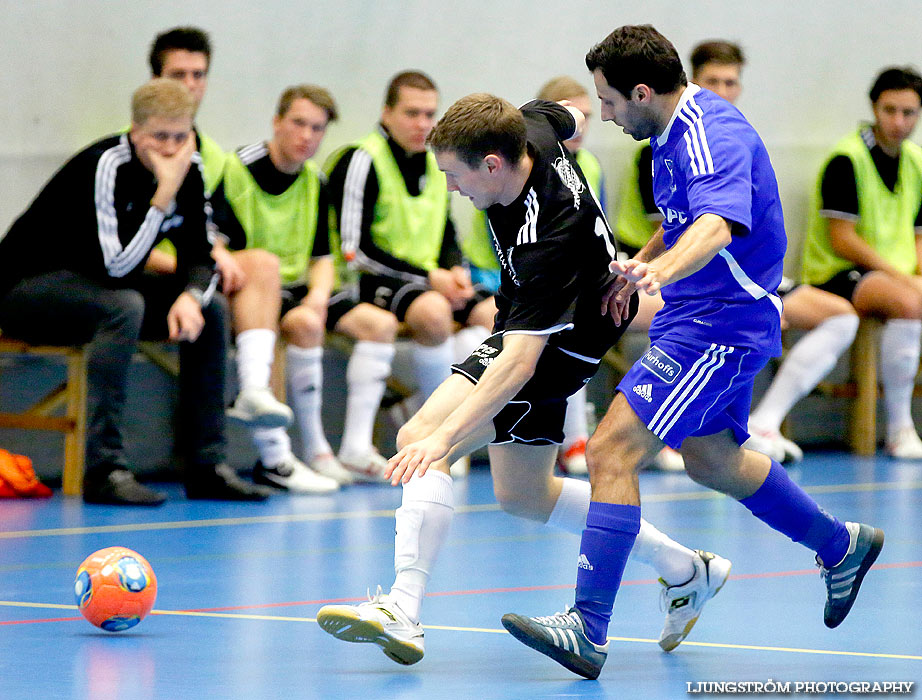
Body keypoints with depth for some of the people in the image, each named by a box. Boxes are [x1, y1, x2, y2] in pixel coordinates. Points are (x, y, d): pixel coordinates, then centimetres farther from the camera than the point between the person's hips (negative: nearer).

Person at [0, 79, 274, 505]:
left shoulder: (188, 171, -4)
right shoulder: (104, 167, -26)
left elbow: (198, 256, 0)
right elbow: (116, 264, -33)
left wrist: (190, 296, -22)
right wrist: (164, 194, -34)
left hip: (101, 288, 8)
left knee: (211, 308, -6)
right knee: (123, 306, -35)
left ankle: (206, 467, -4)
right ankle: (104, 470, -36)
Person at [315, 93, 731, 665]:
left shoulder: (542, 237, -37)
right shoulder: (531, 128, -15)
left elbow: (520, 361, -43)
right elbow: (569, 118, 12)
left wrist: (443, 435, -50)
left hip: (563, 336, -10)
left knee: (420, 439, -25)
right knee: (522, 495, 20)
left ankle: (402, 611, -32)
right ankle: (685, 569, 30)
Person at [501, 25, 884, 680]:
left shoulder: (713, 137, -25)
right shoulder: (680, 125, 7)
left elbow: (717, 225, -44)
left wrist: (662, 269, -60)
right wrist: (639, 262, 25)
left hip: (718, 325, -11)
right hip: (704, 316, 11)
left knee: (613, 450, -18)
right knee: (712, 460, 27)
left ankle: (587, 631, -19)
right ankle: (841, 545, 45)